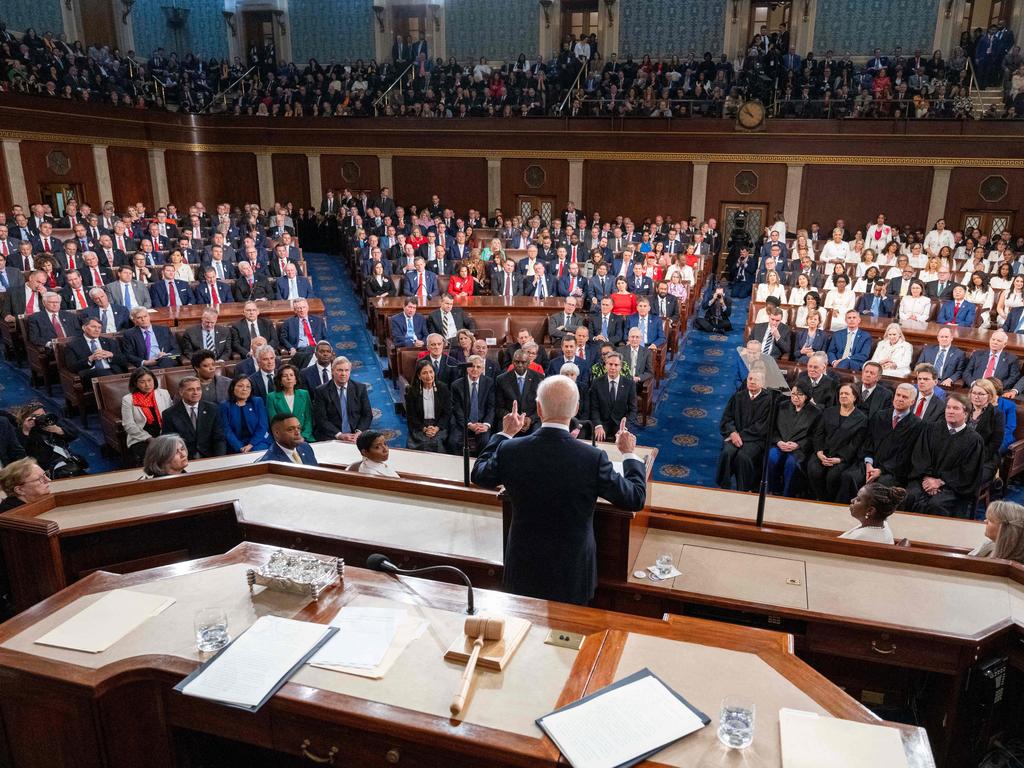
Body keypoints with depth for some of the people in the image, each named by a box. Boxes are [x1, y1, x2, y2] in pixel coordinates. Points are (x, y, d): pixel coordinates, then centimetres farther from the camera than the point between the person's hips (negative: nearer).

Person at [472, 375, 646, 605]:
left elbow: (479, 476, 5)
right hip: (573, 573, -2)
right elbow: (635, 499, -9)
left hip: (523, 569, 2)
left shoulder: (509, 450, -17)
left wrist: (504, 434, 16)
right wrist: (629, 454, 6)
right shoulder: (594, 458, -23)